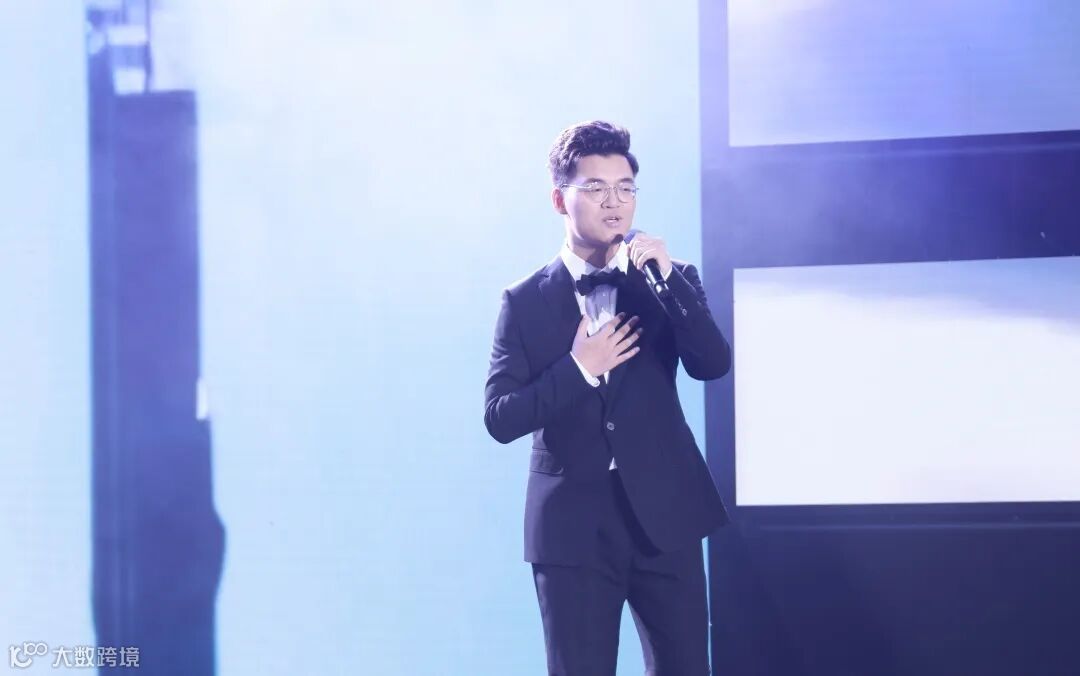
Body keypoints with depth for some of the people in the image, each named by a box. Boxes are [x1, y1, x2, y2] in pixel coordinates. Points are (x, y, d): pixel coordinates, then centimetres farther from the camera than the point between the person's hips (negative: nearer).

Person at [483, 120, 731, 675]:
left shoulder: (670, 281, 6)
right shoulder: (526, 302, 2)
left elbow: (714, 365, -10)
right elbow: (499, 419, -4)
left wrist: (666, 277, -18)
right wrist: (579, 368, -14)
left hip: (664, 514, 1)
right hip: (573, 524, -1)